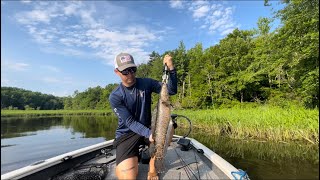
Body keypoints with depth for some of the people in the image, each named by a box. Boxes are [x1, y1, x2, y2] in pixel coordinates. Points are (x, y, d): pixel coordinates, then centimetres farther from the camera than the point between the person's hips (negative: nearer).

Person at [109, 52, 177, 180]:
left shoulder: (146, 83, -6)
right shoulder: (115, 97, -13)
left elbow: (171, 91, -12)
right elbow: (130, 122, -18)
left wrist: (171, 69, -27)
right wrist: (149, 134, -34)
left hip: (147, 128, 4)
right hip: (126, 134, -3)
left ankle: (152, 168, -4)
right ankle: (125, 162, 17)